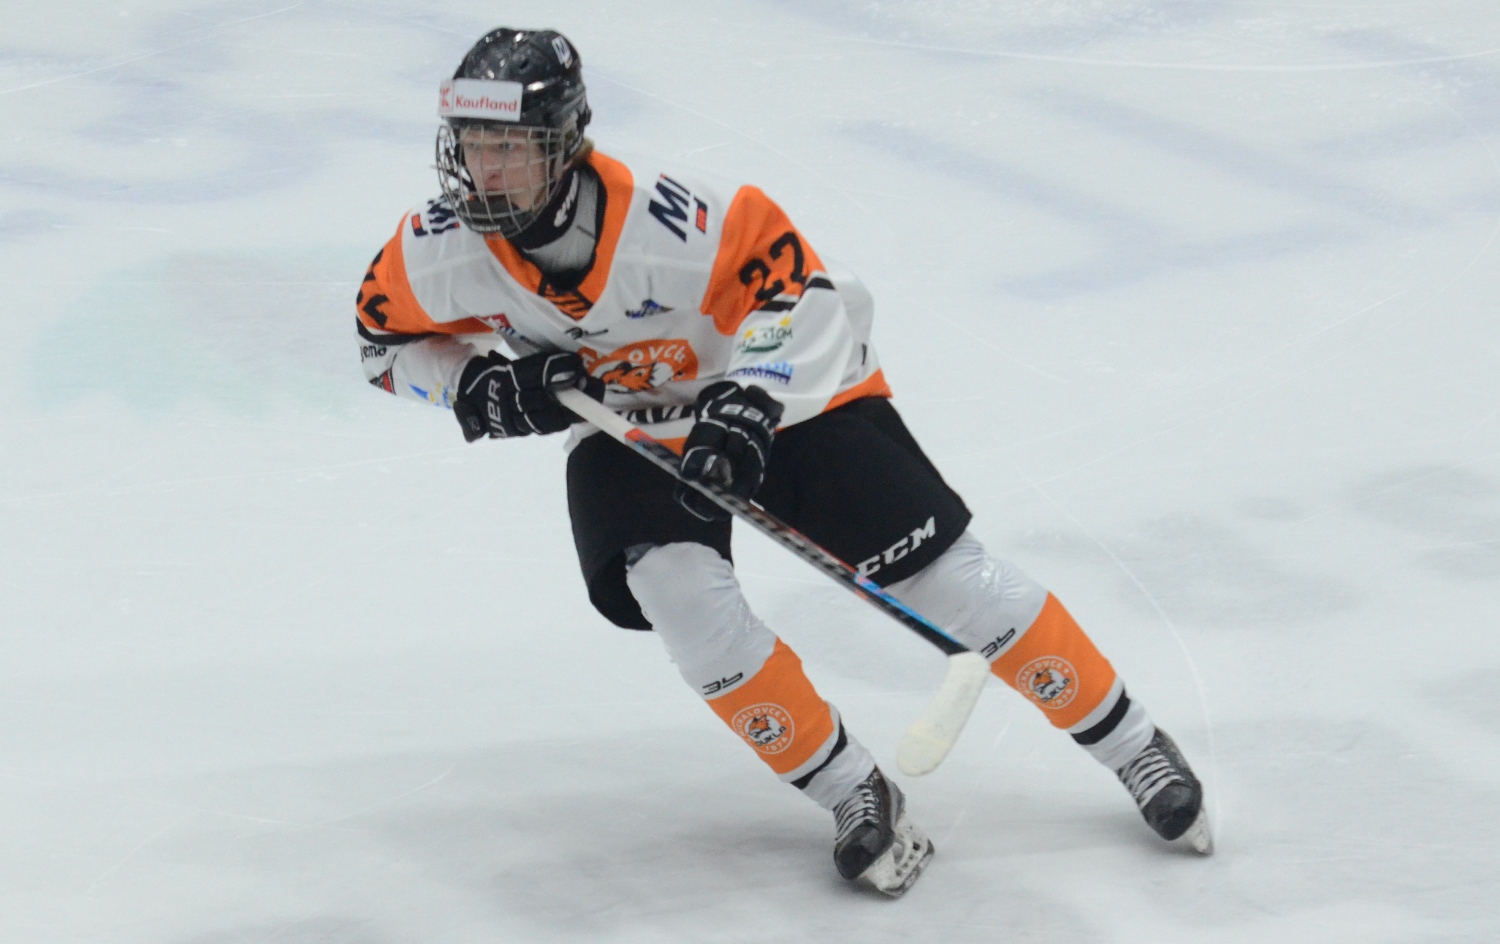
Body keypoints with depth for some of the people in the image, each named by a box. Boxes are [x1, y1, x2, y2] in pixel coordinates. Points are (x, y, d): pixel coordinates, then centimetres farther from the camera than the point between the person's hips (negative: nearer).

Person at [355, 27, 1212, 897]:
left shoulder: (667, 219, -35)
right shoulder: (442, 250, -20)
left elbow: (792, 280, -26)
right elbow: (390, 338, -2)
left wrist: (750, 401, -37)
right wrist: (481, 385, -19)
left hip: (782, 390, -3)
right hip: (627, 429, 4)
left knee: (943, 573, -7)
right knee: (681, 593, -24)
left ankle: (1136, 746, 8)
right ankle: (854, 795, -9)